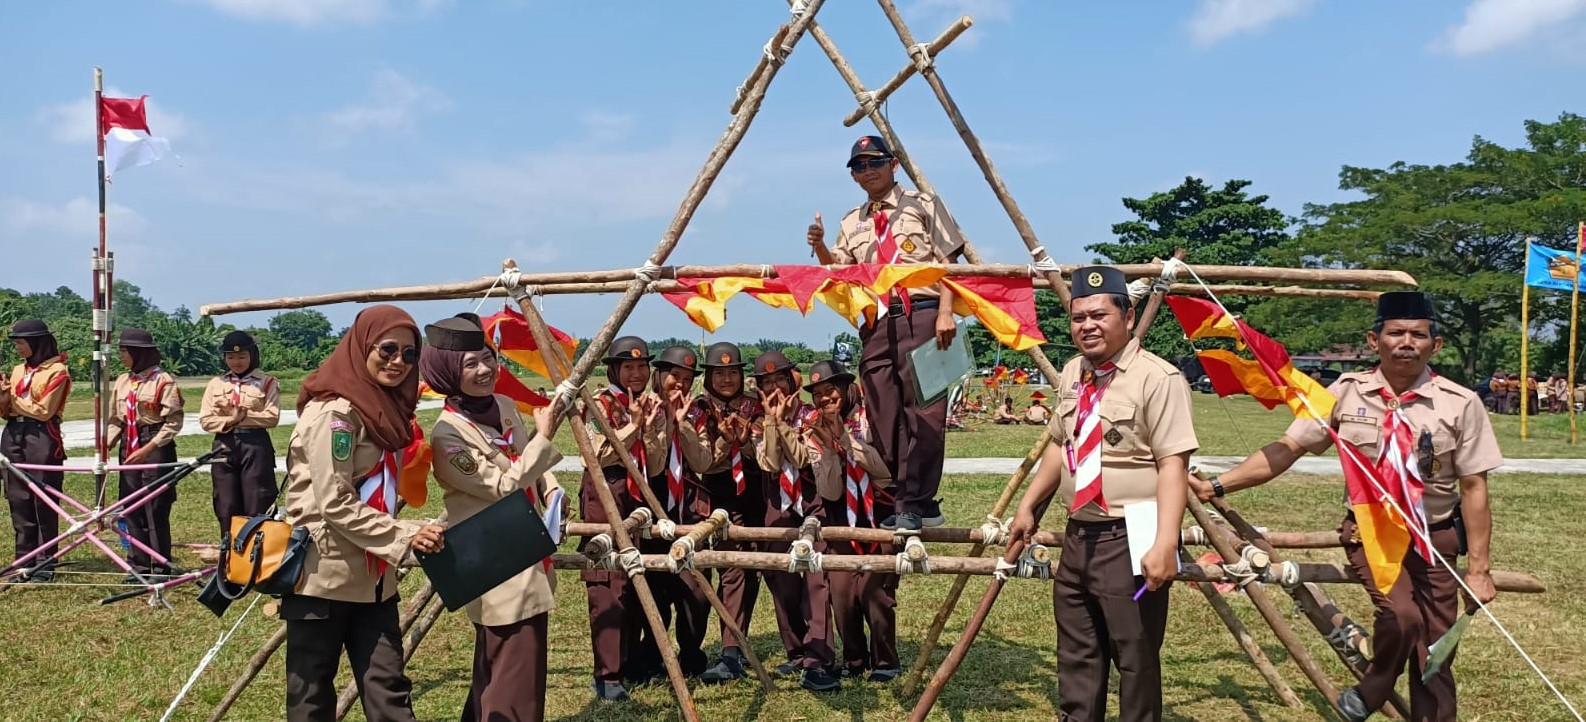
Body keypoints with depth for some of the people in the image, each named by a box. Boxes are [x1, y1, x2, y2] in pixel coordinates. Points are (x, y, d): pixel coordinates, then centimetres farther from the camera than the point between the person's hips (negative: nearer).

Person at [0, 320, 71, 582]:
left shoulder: (57, 371, -5)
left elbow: (44, 411, -12)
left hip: (42, 437, -7)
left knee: (43, 503, -3)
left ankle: (45, 563, 4)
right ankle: (25, 561, 14)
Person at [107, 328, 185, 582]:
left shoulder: (163, 380, -9)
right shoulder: (122, 381, 11)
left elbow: (173, 422, -12)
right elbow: (115, 420, 15)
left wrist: (147, 449, -16)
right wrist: (105, 444, -1)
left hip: (156, 449, -7)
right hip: (129, 448, 7)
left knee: (155, 511, -4)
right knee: (132, 510, 8)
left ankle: (160, 569, 4)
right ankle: (139, 566, 16)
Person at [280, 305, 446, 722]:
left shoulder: (387, 409, 11)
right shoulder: (335, 412, -15)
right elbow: (335, 504, -20)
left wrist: (415, 530, 8)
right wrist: (406, 536, -20)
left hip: (372, 579, 8)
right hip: (323, 577, -8)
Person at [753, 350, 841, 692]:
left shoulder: (810, 414, -3)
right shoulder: (760, 422, 4)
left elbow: (801, 457, -16)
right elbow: (771, 464, -11)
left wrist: (783, 421, -16)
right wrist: (772, 421, -16)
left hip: (812, 501, -4)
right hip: (779, 505, 4)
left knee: (816, 578, -13)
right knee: (781, 579, 6)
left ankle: (817, 660, -18)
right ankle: (796, 652, 20)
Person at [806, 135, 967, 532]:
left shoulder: (922, 205, 8)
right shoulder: (852, 223, 20)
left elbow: (947, 263, 2)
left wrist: (945, 312, -11)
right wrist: (821, 248, -2)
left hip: (920, 316, -5)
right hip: (875, 325, 5)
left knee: (922, 414, -11)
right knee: (886, 421, 1)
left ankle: (913, 505, -9)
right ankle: (920, 503, 10)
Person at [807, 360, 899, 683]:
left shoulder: (867, 420, -7)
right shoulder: (814, 433, 1)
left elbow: (885, 469, -21)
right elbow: (830, 492, -8)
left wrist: (845, 435, -22)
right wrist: (828, 447, -20)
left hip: (878, 518, -3)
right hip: (840, 523, 3)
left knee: (875, 592, -9)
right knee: (841, 593, 1)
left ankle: (884, 661, 11)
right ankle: (854, 660, 23)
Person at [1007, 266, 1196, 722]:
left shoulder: (1158, 378, -15)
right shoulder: (1071, 375, 11)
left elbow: (1173, 465, -20)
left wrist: (1164, 544, -27)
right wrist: (1027, 506, 22)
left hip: (1130, 540, -8)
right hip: (1078, 536, 8)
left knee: (1135, 659, 5)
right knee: (1075, 657, 18)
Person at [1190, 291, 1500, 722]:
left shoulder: (1460, 404, -9)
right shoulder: (1347, 392, -6)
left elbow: (1473, 488, -4)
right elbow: (1286, 449, -5)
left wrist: (1479, 568, -5)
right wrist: (1217, 485, -14)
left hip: (1434, 539, 1)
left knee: (1434, 653, 5)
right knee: (1402, 615, -24)